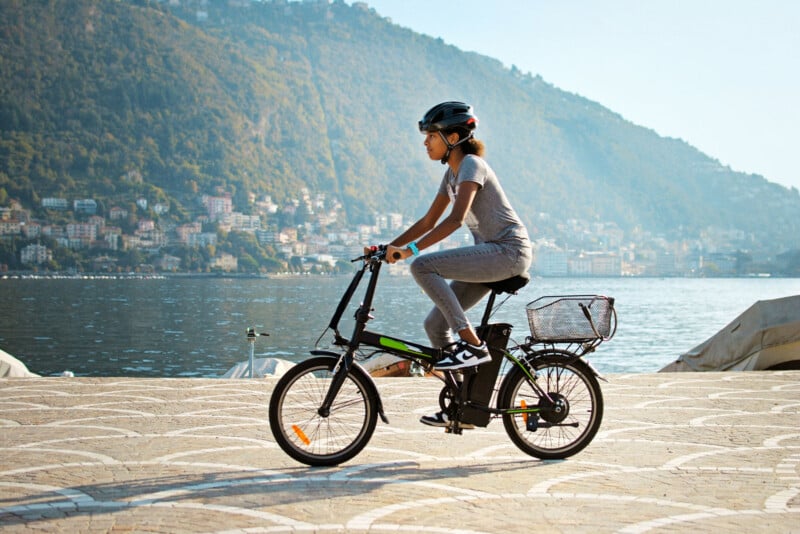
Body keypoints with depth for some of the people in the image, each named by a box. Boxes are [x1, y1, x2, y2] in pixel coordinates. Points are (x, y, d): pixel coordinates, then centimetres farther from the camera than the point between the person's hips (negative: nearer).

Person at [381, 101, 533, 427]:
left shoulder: (471, 165, -13)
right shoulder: (452, 172, 14)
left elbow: (455, 219, -26)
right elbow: (428, 221, 16)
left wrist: (409, 250, -32)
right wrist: (388, 247, 6)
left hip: (509, 250, -9)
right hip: (492, 254, 9)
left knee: (423, 266, -23)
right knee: (435, 324, 1)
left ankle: (473, 345, -19)